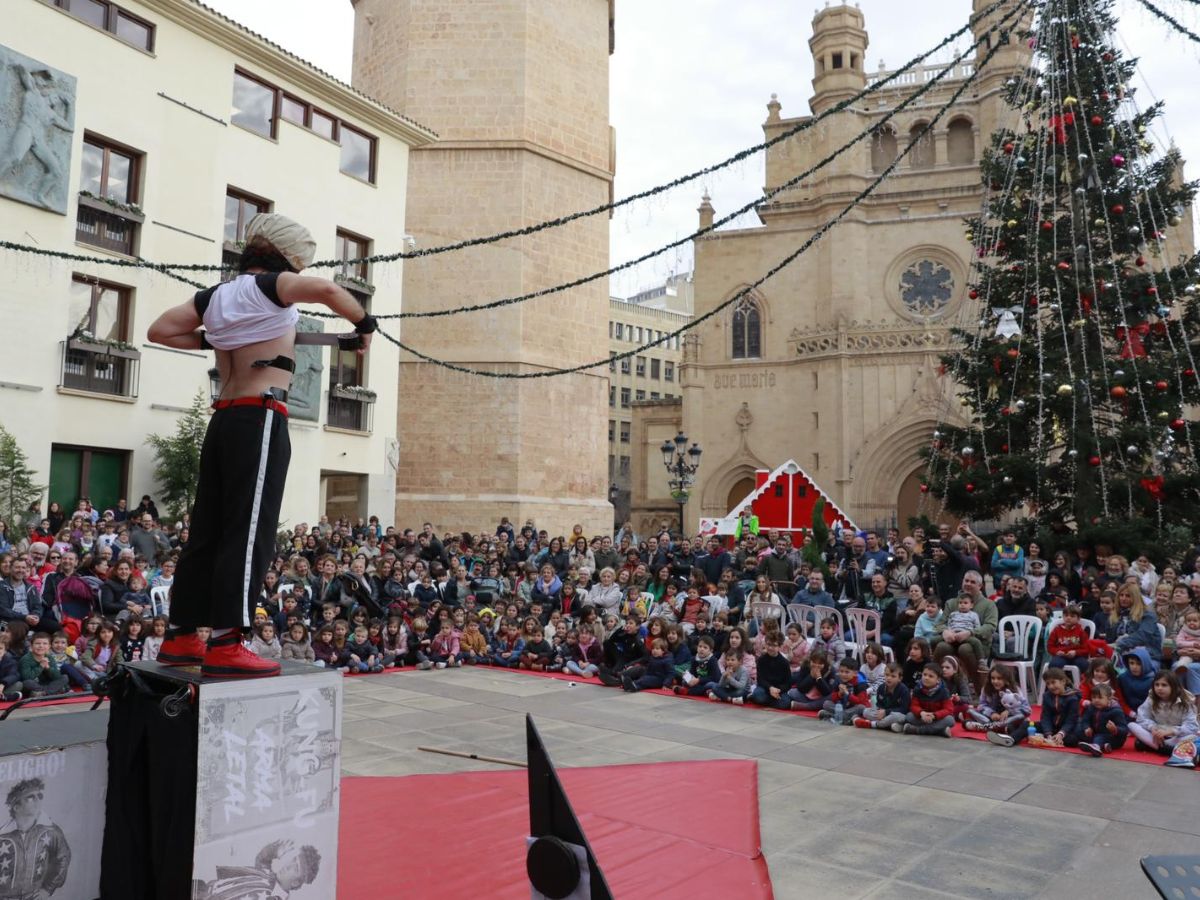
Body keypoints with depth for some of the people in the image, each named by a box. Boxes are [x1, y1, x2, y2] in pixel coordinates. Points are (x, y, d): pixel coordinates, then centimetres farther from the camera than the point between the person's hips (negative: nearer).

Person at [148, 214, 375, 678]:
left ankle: (181, 637, 17)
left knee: (207, 531, 11)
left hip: (223, 418, 8)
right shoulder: (269, 286, -3)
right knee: (250, 533, -8)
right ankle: (225, 645, -9)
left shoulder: (215, 296, 17)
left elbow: (159, 330, 20)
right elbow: (324, 289, -21)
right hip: (260, 417, -8)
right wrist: (365, 324, -7)